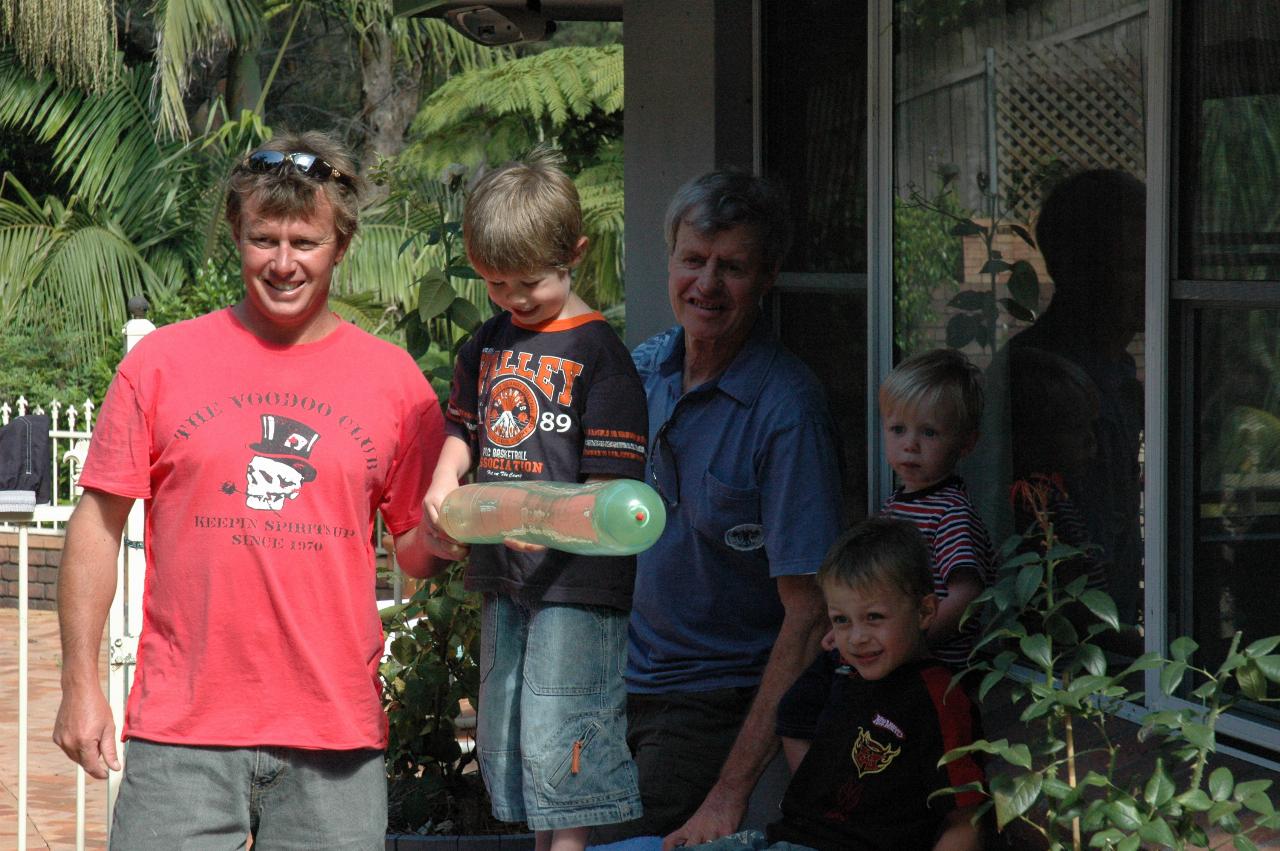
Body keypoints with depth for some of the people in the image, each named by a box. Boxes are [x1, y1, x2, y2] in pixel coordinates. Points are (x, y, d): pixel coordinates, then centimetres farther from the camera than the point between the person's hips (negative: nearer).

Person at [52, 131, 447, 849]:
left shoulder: (394, 379, 7)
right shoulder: (163, 361, 4)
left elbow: (417, 552, 12)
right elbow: (99, 524, 6)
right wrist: (81, 683, 1)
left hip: (337, 737, 1)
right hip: (182, 734, -1)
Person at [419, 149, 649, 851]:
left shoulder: (597, 352, -9)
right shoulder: (487, 345, 12)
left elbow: (608, 483, -12)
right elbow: (464, 427, 25)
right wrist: (443, 483, 4)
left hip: (577, 576, -8)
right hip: (501, 573, 8)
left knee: (557, 741, -11)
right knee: (504, 743, 12)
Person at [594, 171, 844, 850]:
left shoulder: (787, 409, -18)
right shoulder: (641, 368, 2)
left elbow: (808, 615, -21)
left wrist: (731, 793, -25)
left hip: (717, 698, -7)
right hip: (618, 684, 7)